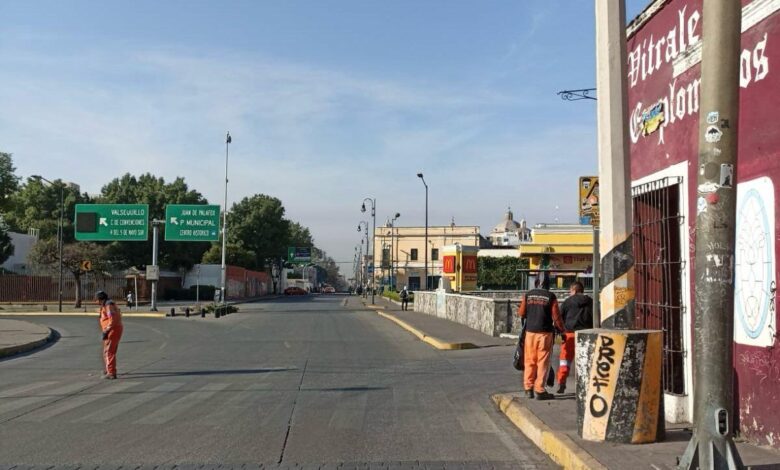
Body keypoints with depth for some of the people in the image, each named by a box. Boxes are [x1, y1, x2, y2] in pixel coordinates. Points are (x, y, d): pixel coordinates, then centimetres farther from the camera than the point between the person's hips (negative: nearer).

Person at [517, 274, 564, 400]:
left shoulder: (528, 295, 3)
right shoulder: (550, 297, -5)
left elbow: (521, 313, 6)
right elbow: (556, 316, -5)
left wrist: (518, 310, 28)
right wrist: (561, 329, 11)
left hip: (530, 332, 3)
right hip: (545, 333, -3)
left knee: (529, 361, 11)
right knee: (542, 362, 1)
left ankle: (528, 388, 16)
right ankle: (539, 390, 1)